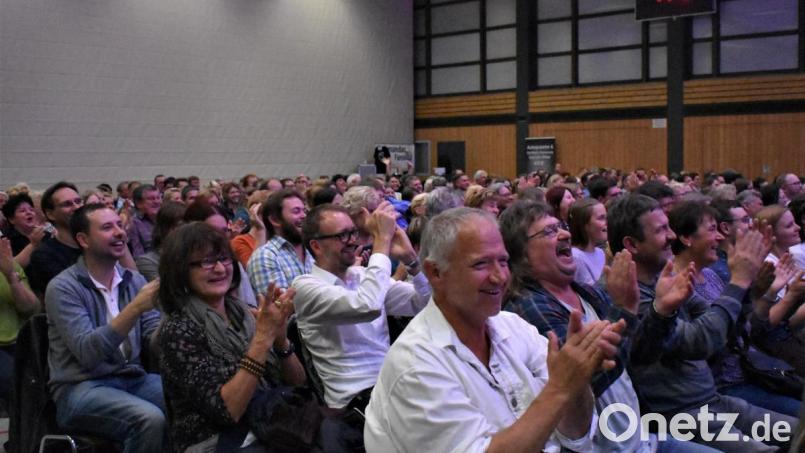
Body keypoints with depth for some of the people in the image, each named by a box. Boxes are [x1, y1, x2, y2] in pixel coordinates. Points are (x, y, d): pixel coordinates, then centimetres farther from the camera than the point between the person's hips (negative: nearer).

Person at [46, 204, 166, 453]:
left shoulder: (134, 280, 8)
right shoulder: (63, 287, -9)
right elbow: (87, 352, -21)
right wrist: (135, 308, -29)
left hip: (132, 378, 5)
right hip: (81, 387, -5)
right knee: (150, 419, -30)